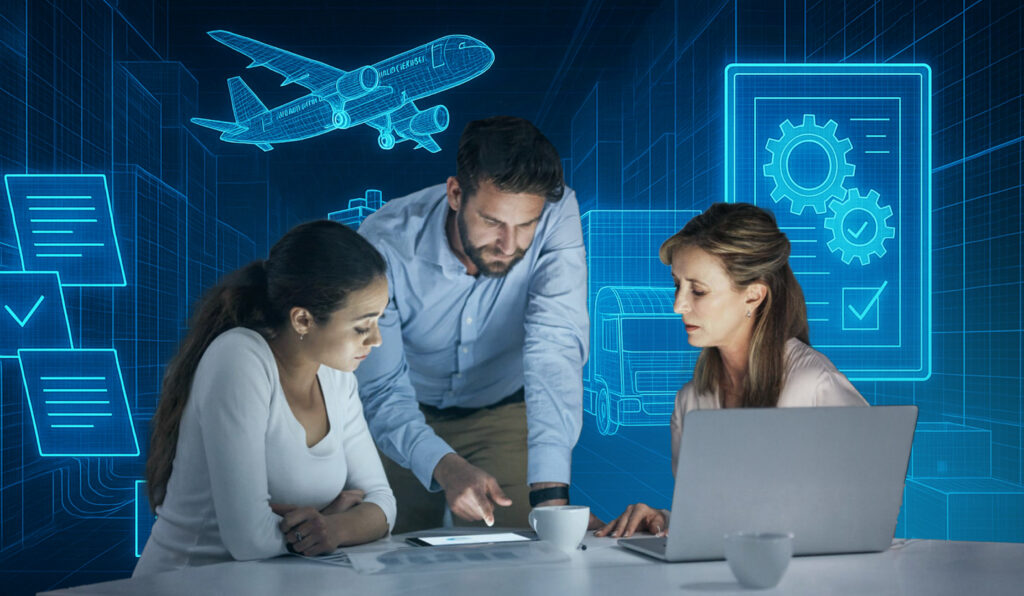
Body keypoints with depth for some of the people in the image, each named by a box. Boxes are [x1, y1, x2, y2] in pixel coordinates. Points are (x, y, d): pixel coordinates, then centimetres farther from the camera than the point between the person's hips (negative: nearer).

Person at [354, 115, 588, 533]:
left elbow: (555, 349, -36)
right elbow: (381, 391, -28)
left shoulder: (557, 216, -27)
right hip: (405, 419, 0)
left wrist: (550, 491, -48)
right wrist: (446, 467, -48)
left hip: (503, 411, 1)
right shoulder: (384, 243, -29)